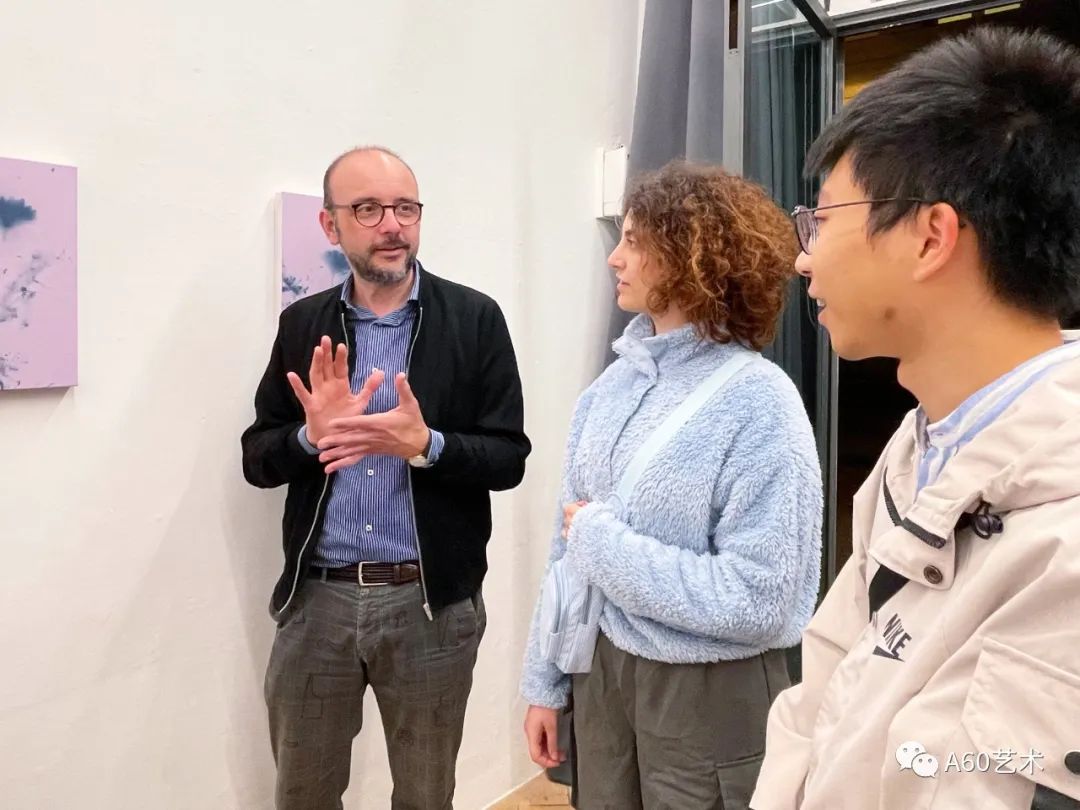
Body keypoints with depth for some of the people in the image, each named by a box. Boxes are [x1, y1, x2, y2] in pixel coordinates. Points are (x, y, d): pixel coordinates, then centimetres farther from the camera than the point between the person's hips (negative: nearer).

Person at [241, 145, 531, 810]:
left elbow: (509, 458, -7)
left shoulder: (475, 318, -5)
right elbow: (257, 458, 4)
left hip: (432, 602, -2)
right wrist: (311, 436, -17)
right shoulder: (302, 324, 4)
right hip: (316, 599, 3)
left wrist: (425, 445, -25)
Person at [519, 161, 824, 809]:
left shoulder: (758, 403, -18)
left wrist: (602, 541, -19)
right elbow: (569, 542, 4)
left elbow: (757, 600, -22)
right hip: (602, 672, 5)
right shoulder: (613, 384, 0)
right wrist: (546, 681, 8)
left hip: (711, 695, -5)